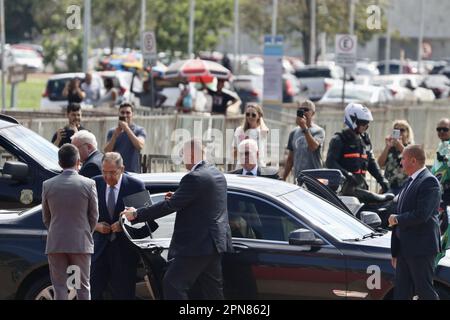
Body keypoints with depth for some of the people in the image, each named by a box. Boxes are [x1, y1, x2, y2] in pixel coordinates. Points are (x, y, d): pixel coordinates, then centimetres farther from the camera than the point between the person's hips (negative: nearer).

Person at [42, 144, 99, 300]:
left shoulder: (48, 185, -2)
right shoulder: (88, 184, -6)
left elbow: (46, 217, 7)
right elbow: (94, 216, 2)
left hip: (55, 244, 1)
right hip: (81, 243, -1)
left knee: (59, 287, 5)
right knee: (83, 286, 7)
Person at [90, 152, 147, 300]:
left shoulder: (136, 185, -4)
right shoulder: (95, 184, 2)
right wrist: (96, 225, -9)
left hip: (124, 250, -2)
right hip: (101, 248, 2)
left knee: (123, 294, 2)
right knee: (92, 292, -2)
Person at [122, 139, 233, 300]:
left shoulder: (194, 178, -17)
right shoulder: (217, 174, 13)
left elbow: (170, 206, -18)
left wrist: (137, 214, -11)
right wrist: (176, 199, 14)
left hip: (198, 243, -10)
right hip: (216, 243, 10)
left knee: (173, 283, -8)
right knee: (212, 289, 13)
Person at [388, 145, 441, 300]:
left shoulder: (429, 181, -13)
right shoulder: (410, 183, 17)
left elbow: (421, 215, -24)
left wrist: (397, 219, -9)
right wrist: (395, 251, 19)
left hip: (421, 248, -9)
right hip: (405, 249, 9)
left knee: (424, 290, -3)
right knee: (401, 293, 8)